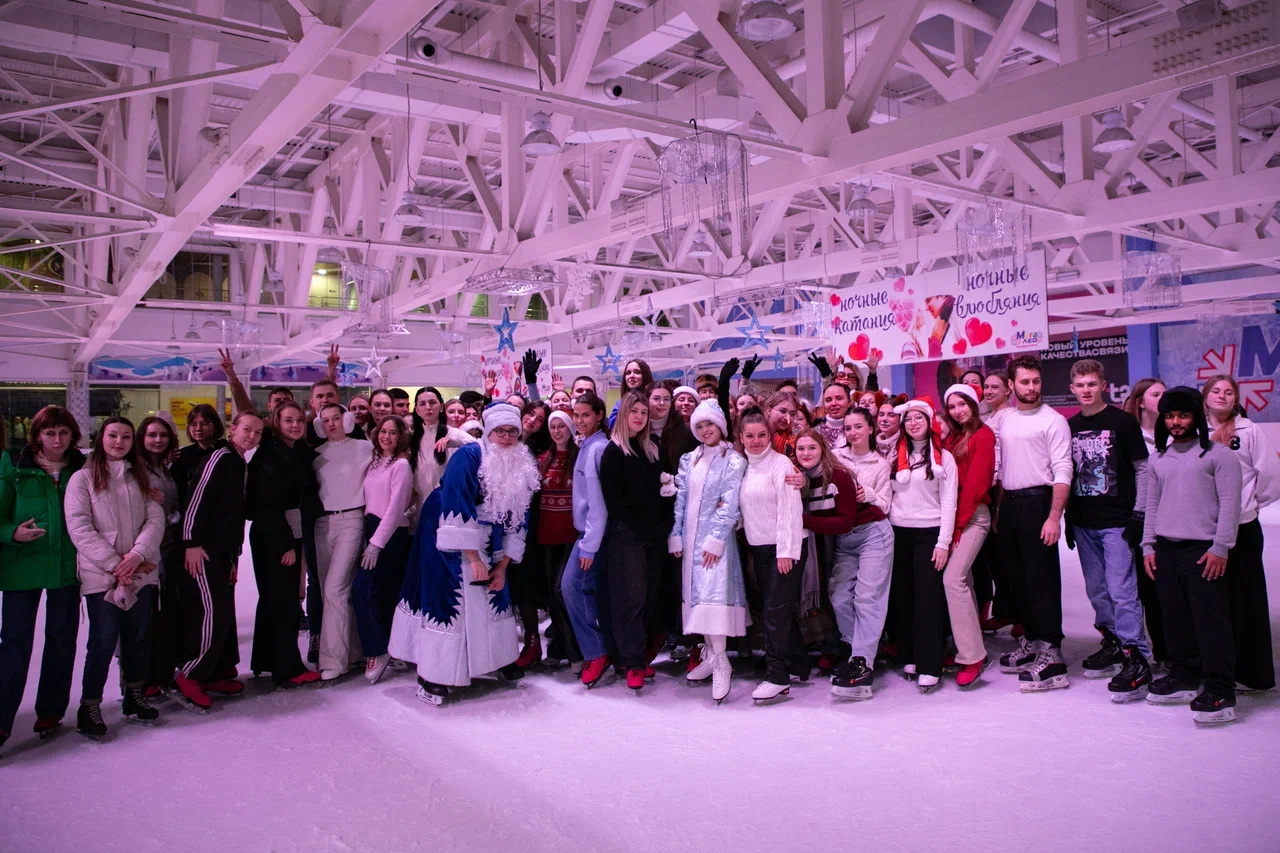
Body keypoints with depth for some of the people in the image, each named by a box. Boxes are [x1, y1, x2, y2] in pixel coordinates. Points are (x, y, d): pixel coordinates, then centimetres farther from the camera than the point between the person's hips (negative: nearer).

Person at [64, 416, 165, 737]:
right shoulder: (83, 478, 0)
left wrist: (138, 554, -14)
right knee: (103, 642, -3)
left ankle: (134, 694, 28)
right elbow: (79, 527, -8)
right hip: (101, 576, -4)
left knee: (139, 637, 11)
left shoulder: (142, 477, 12)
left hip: (141, 574, 4)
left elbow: (156, 519, 3)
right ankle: (89, 706, 12)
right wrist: (114, 563, -14)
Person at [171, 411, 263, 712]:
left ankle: (216, 672, 21)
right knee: (213, 611, -13)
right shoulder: (220, 457, -9)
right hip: (203, 551, -9)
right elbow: (197, 498, -17)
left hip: (223, 552, 9)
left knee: (223, 613, 11)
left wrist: (234, 557, 20)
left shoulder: (239, 464, 18)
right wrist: (192, 542, -21)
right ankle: (188, 677, -4)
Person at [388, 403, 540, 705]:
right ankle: (432, 676, -1)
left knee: (494, 593, 8)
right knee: (447, 598, -9)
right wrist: (473, 558, -23)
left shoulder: (522, 468, -1)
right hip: (448, 537, -6)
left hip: (484, 540, 6)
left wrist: (502, 565, 0)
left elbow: (517, 519, 4)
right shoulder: (468, 456, -20)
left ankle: (500, 658, 26)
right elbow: (456, 509, -25)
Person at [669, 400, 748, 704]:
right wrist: (675, 535, 5)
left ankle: (720, 662, -11)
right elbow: (680, 500, 12)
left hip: (716, 536, -6)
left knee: (714, 594, -15)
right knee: (697, 594, 8)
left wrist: (715, 538, -16)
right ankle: (709, 654, 16)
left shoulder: (733, 461, -4)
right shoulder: (689, 460, 13)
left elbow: (729, 505, -11)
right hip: (690, 537, 6)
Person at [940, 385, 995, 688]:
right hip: (953, 515, 7)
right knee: (963, 579, 9)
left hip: (974, 515, -7)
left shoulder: (983, 434, -5)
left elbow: (976, 481, -11)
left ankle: (971, 656, -12)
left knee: (953, 578, -17)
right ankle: (973, 649, 15)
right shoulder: (951, 438, 16)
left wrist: (959, 522, -13)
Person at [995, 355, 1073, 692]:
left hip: (1037, 501, -7)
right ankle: (1031, 642, 24)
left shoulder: (1053, 421, -6)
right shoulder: (1006, 421, 14)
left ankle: (1051, 655, -5)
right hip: (1009, 504, 7)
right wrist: (998, 511, 14)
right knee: (1018, 576, 12)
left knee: (1042, 578, -7)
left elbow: (1062, 472, -12)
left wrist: (1054, 516, -20)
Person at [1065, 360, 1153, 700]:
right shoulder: (1070, 426, 9)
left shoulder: (1122, 421, -4)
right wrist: (1069, 517, 13)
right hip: (1083, 523, 5)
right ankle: (1113, 643, 29)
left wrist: (1138, 514, -8)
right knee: (1096, 590, 12)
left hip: (1117, 521, -5)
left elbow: (1142, 469, -3)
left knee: (1121, 590, -10)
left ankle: (1136, 661, -6)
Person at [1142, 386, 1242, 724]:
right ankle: (1184, 678, 21)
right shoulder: (1158, 459, 16)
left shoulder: (1218, 454, -1)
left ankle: (1220, 692, -3)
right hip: (1166, 549, 6)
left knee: (1211, 621, -7)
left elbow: (1229, 504, -6)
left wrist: (1220, 548, -12)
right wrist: (1148, 546, 12)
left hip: (1203, 551, -5)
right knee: (1176, 620, 10)